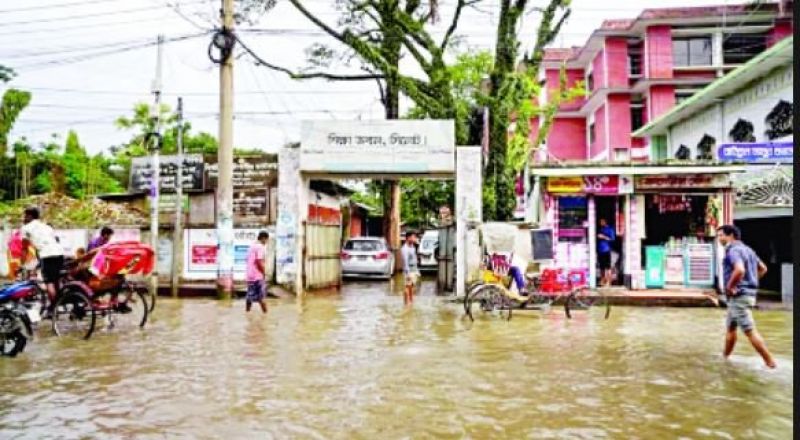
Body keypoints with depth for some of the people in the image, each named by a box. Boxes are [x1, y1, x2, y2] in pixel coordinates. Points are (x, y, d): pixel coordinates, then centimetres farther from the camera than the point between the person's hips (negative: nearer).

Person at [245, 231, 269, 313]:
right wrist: (264, 272, -10)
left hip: (250, 275, 8)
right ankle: (265, 313, 1)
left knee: (250, 296, 12)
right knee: (261, 297, -3)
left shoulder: (252, 246, 15)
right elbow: (259, 261, -21)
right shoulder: (261, 247, -13)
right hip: (258, 276, -8)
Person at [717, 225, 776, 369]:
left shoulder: (733, 250, -17)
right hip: (747, 292, 10)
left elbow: (739, 270, -35)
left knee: (750, 331, -5)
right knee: (730, 328, 19)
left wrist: (729, 287, -23)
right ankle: (725, 357, 29)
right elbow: (763, 268, 25)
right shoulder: (746, 249, 15)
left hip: (739, 296, -10)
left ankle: (770, 362, 0)